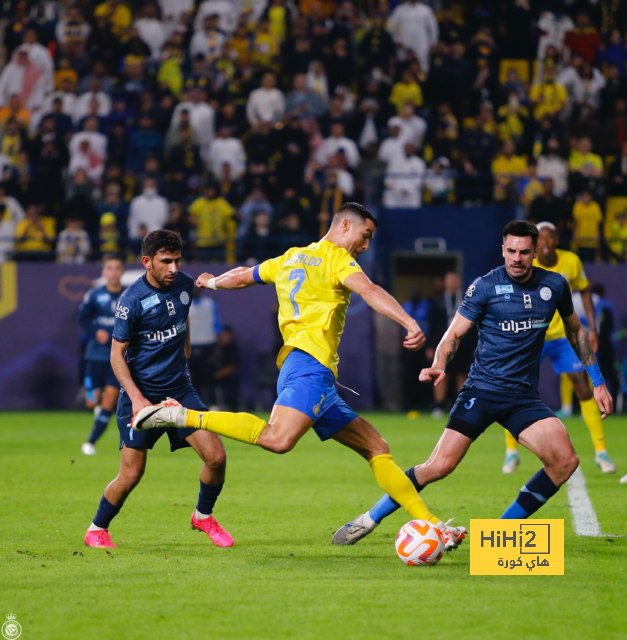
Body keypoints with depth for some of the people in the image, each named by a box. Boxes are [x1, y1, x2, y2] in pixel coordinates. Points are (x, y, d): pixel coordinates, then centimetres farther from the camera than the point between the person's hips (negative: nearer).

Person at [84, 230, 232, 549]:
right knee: (131, 475, -7)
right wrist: (136, 398, -20)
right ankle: (96, 529, 17)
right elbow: (117, 355, -11)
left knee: (216, 457, -7)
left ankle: (203, 516, 20)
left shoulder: (185, 285, 1)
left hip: (180, 388, 5)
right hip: (141, 393, -5)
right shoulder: (131, 300, -15)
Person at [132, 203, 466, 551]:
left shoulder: (290, 259, 26)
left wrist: (213, 282, 61)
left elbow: (242, 276, 39)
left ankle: (429, 523, 3)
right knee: (278, 438, -33)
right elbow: (369, 291, -17)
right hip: (310, 363, -10)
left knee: (376, 447, 8)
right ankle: (182, 416, -27)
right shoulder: (336, 258, 2)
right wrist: (410, 323, -31)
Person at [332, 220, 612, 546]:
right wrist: (439, 366, -23)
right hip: (482, 389, -3)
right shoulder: (485, 286, -5)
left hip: (524, 396, 3)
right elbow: (455, 333, -3)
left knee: (565, 461, -17)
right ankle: (368, 520, 2)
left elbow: (575, 330, 21)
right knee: (440, 466, -15)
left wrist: (598, 381, 20)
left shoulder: (555, 285, 5)